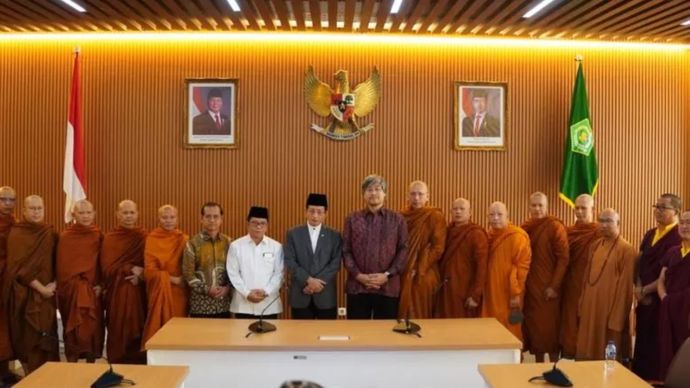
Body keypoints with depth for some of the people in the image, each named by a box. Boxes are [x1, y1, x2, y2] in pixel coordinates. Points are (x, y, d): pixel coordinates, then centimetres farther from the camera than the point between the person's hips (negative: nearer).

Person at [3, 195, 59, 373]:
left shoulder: (51, 234, 7)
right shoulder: (16, 233, -2)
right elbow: (17, 266, -10)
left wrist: (53, 284, -8)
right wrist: (40, 288, -16)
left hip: (46, 293, 2)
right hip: (22, 293, -2)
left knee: (44, 337, -1)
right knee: (25, 337, 1)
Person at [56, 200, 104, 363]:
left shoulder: (99, 236, 7)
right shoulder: (65, 236, -1)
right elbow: (63, 267, -3)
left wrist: (101, 285, -6)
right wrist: (78, 285, -11)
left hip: (93, 290, 2)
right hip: (72, 291, -2)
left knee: (94, 328, 3)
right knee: (74, 330, -3)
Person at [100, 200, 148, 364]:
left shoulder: (144, 237, 8)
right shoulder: (109, 238, 4)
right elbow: (107, 268, -5)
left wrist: (140, 275, -14)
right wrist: (131, 269, -13)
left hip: (139, 293, 1)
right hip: (117, 294, -1)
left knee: (137, 334, 0)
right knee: (118, 336, -1)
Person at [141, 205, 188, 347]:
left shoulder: (184, 239, 6)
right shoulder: (152, 239, 0)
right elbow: (149, 270, -5)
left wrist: (181, 280, -10)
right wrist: (172, 279, -12)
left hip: (179, 291, 2)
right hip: (158, 291, -1)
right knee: (159, 326, -3)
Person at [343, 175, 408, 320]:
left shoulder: (397, 220, 6)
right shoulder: (352, 219, 8)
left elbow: (403, 250, 2)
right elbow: (346, 251, 4)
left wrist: (387, 275, -9)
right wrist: (358, 275, -9)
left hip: (388, 287, 0)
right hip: (357, 286, 1)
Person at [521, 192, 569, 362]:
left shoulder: (555, 226, -8)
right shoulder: (525, 228, 9)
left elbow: (563, 258, -12)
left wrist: (554, 285, -16)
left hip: (547, 287, -5)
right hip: (529, 286, 5)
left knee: (549, 327, 0)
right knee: (533, 326, 9)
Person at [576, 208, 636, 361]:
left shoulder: (626, 249, -12)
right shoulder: (596, 245, 10)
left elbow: (625, 286, -14)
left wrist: (617, 319, -15)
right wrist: (582, 305, 11)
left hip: (610, 309, -7)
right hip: (591, 306, 7)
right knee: (589, 351, 13)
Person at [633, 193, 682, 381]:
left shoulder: (678, 238, -13)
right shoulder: (650, 234, 12)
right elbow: (639, 262, 12)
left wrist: (646, 290, -9)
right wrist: (638, 287, -3)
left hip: (662, 300, -7)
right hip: (645, 299, 7)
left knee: (657, 346, 1)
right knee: (642, 344, 12)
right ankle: (640, 378, 21)